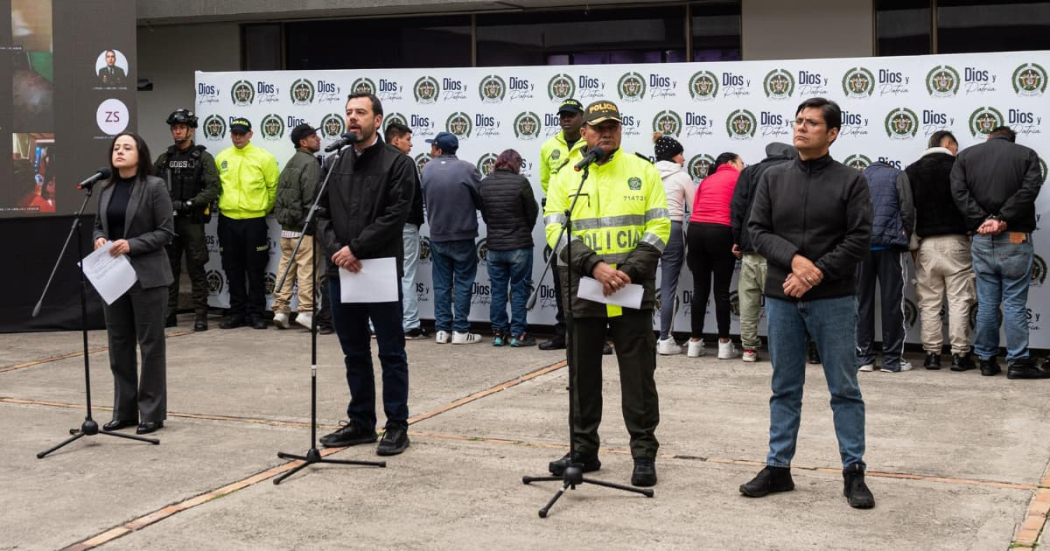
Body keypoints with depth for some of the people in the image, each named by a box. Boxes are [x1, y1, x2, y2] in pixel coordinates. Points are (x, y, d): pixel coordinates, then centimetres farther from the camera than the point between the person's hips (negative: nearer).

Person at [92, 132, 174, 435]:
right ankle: (124, 410, 19)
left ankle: (152, 412, 9)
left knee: (150, 343, 1)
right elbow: (98, 225, 19)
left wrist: (131, 245, -19)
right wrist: (100, 239, -4)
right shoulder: (106, 189, 11)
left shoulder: (154, 186, -7)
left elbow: (166, 231, -9)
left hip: (147, 275, -6)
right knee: (118, 344, 10)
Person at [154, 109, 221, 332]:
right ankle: (168, 313, 15)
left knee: (196, 269, -3)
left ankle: (201, 315, 1)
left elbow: (213, 189, -10)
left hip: (193, 221, -4)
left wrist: (188, 204, -17)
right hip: (168, 221, 4)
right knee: (169, 268, 8)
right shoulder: (164, 158, 12)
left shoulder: (203, 158, -1)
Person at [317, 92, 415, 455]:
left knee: (391, 353, 2)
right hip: (341, 271, 5)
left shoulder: (397, 163, -4)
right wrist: (336, 250, -9)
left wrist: (357, 248, -16)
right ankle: (361, 423, 22)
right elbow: (322, 214, 8)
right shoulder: (333, 164, 12)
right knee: (354, 353, 13)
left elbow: (396, 215, -12)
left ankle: (397, 425, 10)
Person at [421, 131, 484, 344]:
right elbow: (481, 201, -6)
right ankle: (460, 330, 3)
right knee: (463, 283, 5)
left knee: (441, 283, 10)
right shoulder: (467, 169, -12)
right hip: (463, 236, -3)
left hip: (437, 236, 3)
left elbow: (424, 201, 4)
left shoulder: (427, 169, -4)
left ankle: (442, 329, 11)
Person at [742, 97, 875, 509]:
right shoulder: (773, 179, 8)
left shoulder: (850, 181, -1)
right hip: (781, 298, 3)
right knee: (784, 388, 11)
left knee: (845, 388, 2)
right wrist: (794, 259, -15)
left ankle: (853, 472, 10)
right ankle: (778, 467, 19)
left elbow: (859, 239, -7)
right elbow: (757, 231, 2)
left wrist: (817, 273, -15)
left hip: (833, 299, -3)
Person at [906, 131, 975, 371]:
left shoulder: (911, 171, 7)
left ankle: (932, 354, 7)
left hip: (926, 244, 3)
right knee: (959, 300, 1)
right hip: (956, 243, -3)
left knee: (929, 302, 7)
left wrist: (912, 245, 11)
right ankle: (960, 355, 1)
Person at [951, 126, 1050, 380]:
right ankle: (1018, 362, 3)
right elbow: (1029, 190, -12)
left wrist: (983, 221, -10)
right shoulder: (1027, 155, 3)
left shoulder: (965, 156, 9)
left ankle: (986, 360, 14)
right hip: (1015, 239, -2)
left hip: (982, 240, 2)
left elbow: (959, 192, -4)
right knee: (1014, 303, 1)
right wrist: (1003, 220, -15)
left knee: (987, 303, 9)